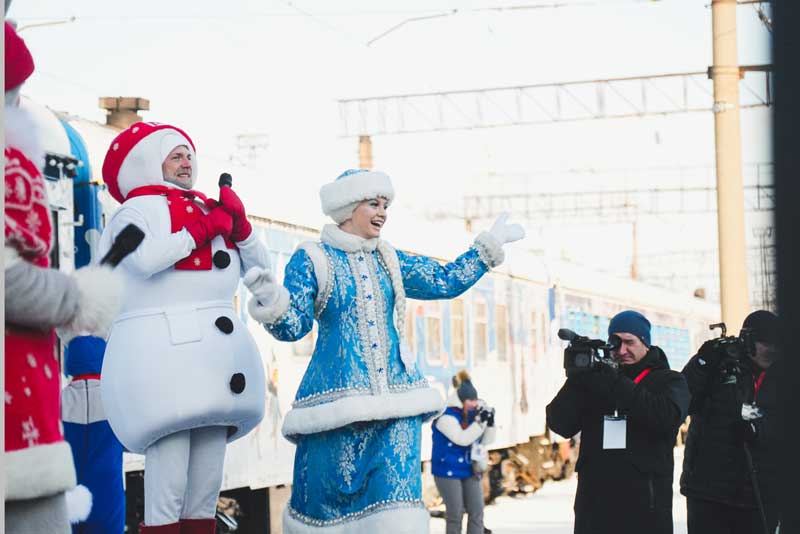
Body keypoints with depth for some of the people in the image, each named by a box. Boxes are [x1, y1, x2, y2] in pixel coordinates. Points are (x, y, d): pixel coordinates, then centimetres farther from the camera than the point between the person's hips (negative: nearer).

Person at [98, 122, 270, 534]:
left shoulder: (211, 209, 18)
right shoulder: (139, 209, 0)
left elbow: (258, 267, 19)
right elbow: (145, 259, -20)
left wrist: (239, 223, 3)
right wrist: (205, 227, -9)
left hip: (216, 355, 7)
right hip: (162, 352, -7)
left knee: (207, 485, 6)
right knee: (167, 481, -12)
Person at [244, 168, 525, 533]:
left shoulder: (390, 261, 14)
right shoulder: (312, 260, -1)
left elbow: (447, 281, 18)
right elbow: (293, 326, -8)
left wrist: (490, 244, 17)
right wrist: (271, 303, -28)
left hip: (396, 395, 4)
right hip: (338, 398, -4)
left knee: (396, 499, -6)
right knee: (330, 495, 1)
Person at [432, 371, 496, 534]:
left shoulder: (473, 413, 4)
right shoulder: (446, 415, -17)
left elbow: (486, 440, 8)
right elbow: (462, 439, -27)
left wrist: (490, 422, -10)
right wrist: (480, 421, -30)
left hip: (469, 470, 7)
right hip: (448, 471, -7)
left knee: (477, 511, 2)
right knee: (455, 514, -3)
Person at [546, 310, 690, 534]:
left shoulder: (669, 381, 8)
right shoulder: (596, 380, 14)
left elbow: (668, 417, -15)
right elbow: (561, 425, 3)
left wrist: (615, 385, -17)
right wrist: (576, 379, -11)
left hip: (645, 506, -2)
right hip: (593, 503, 2)